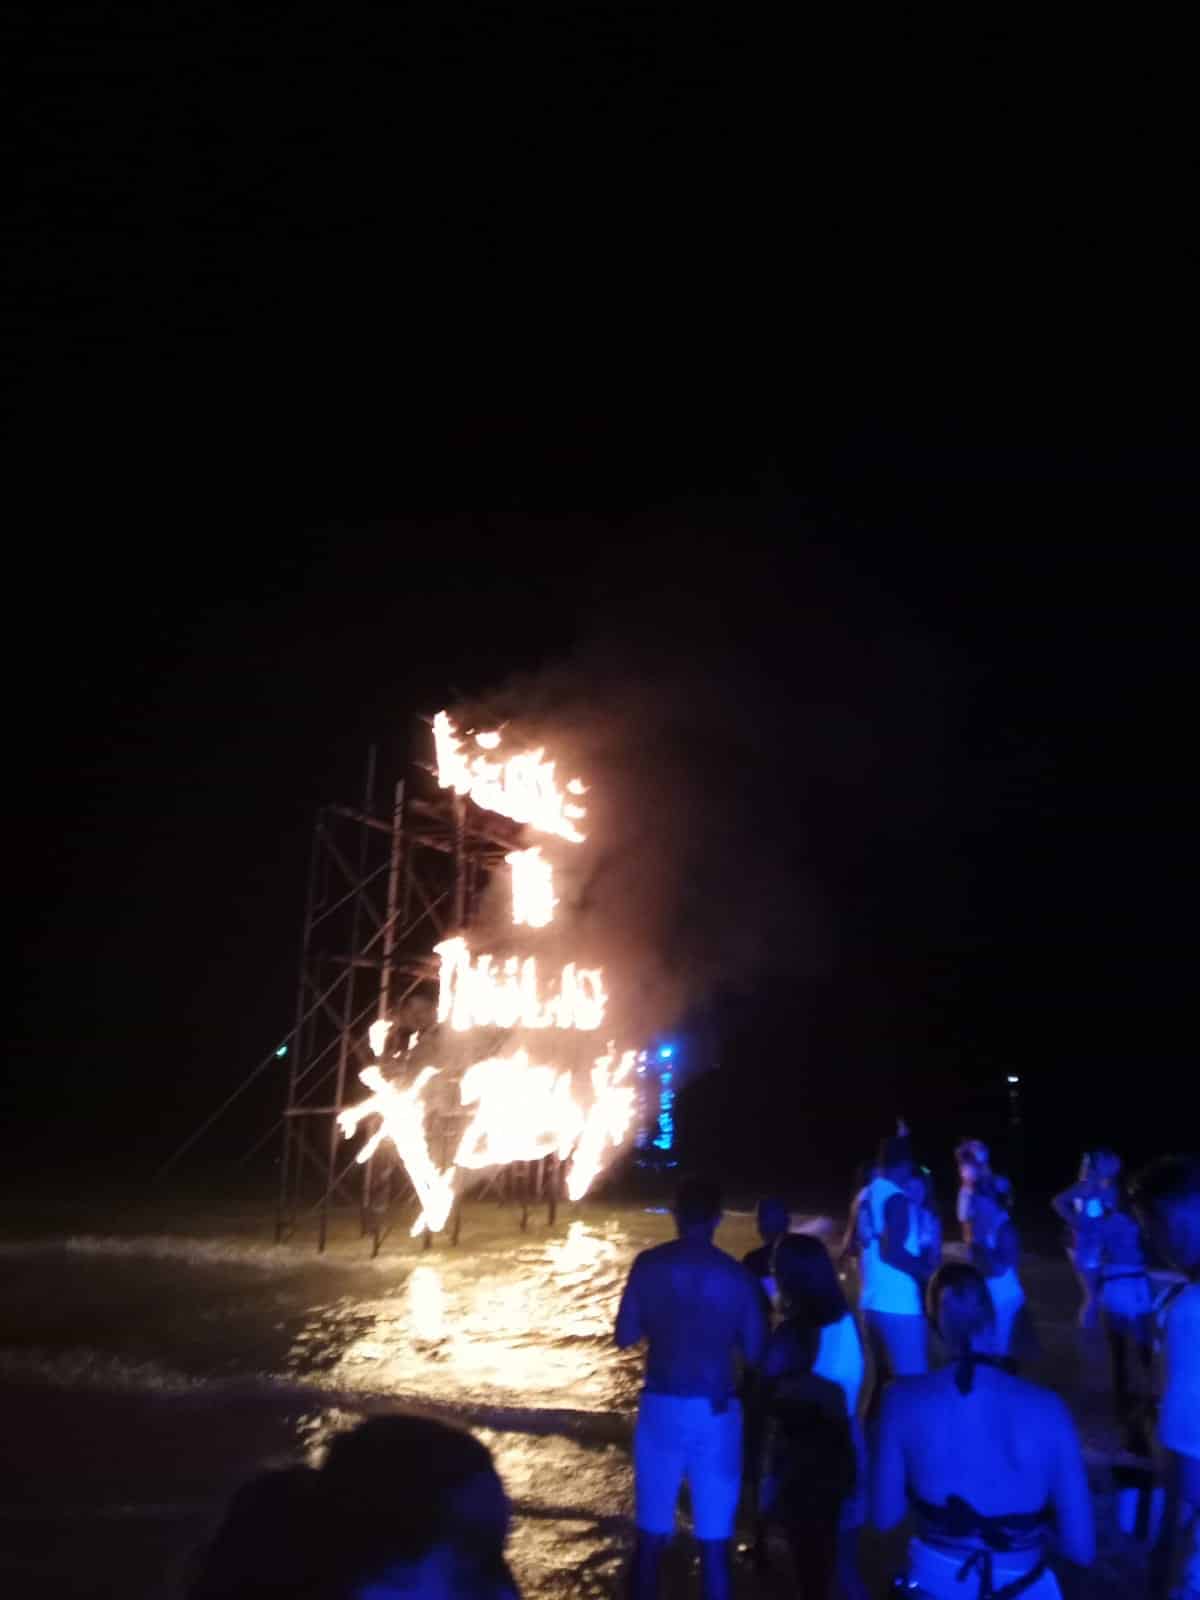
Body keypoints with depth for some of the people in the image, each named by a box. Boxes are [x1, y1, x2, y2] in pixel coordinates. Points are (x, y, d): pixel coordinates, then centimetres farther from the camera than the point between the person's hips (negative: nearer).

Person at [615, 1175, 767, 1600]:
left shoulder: (649, 1264, -7)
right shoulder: (737, 1275, -8)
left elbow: (625, 1336, -2)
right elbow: (755, 1353, -2)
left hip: (661, 1408, 1)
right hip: (717, 1413, 0)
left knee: (651, 1533, 15)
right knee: (714, 1540, 11)